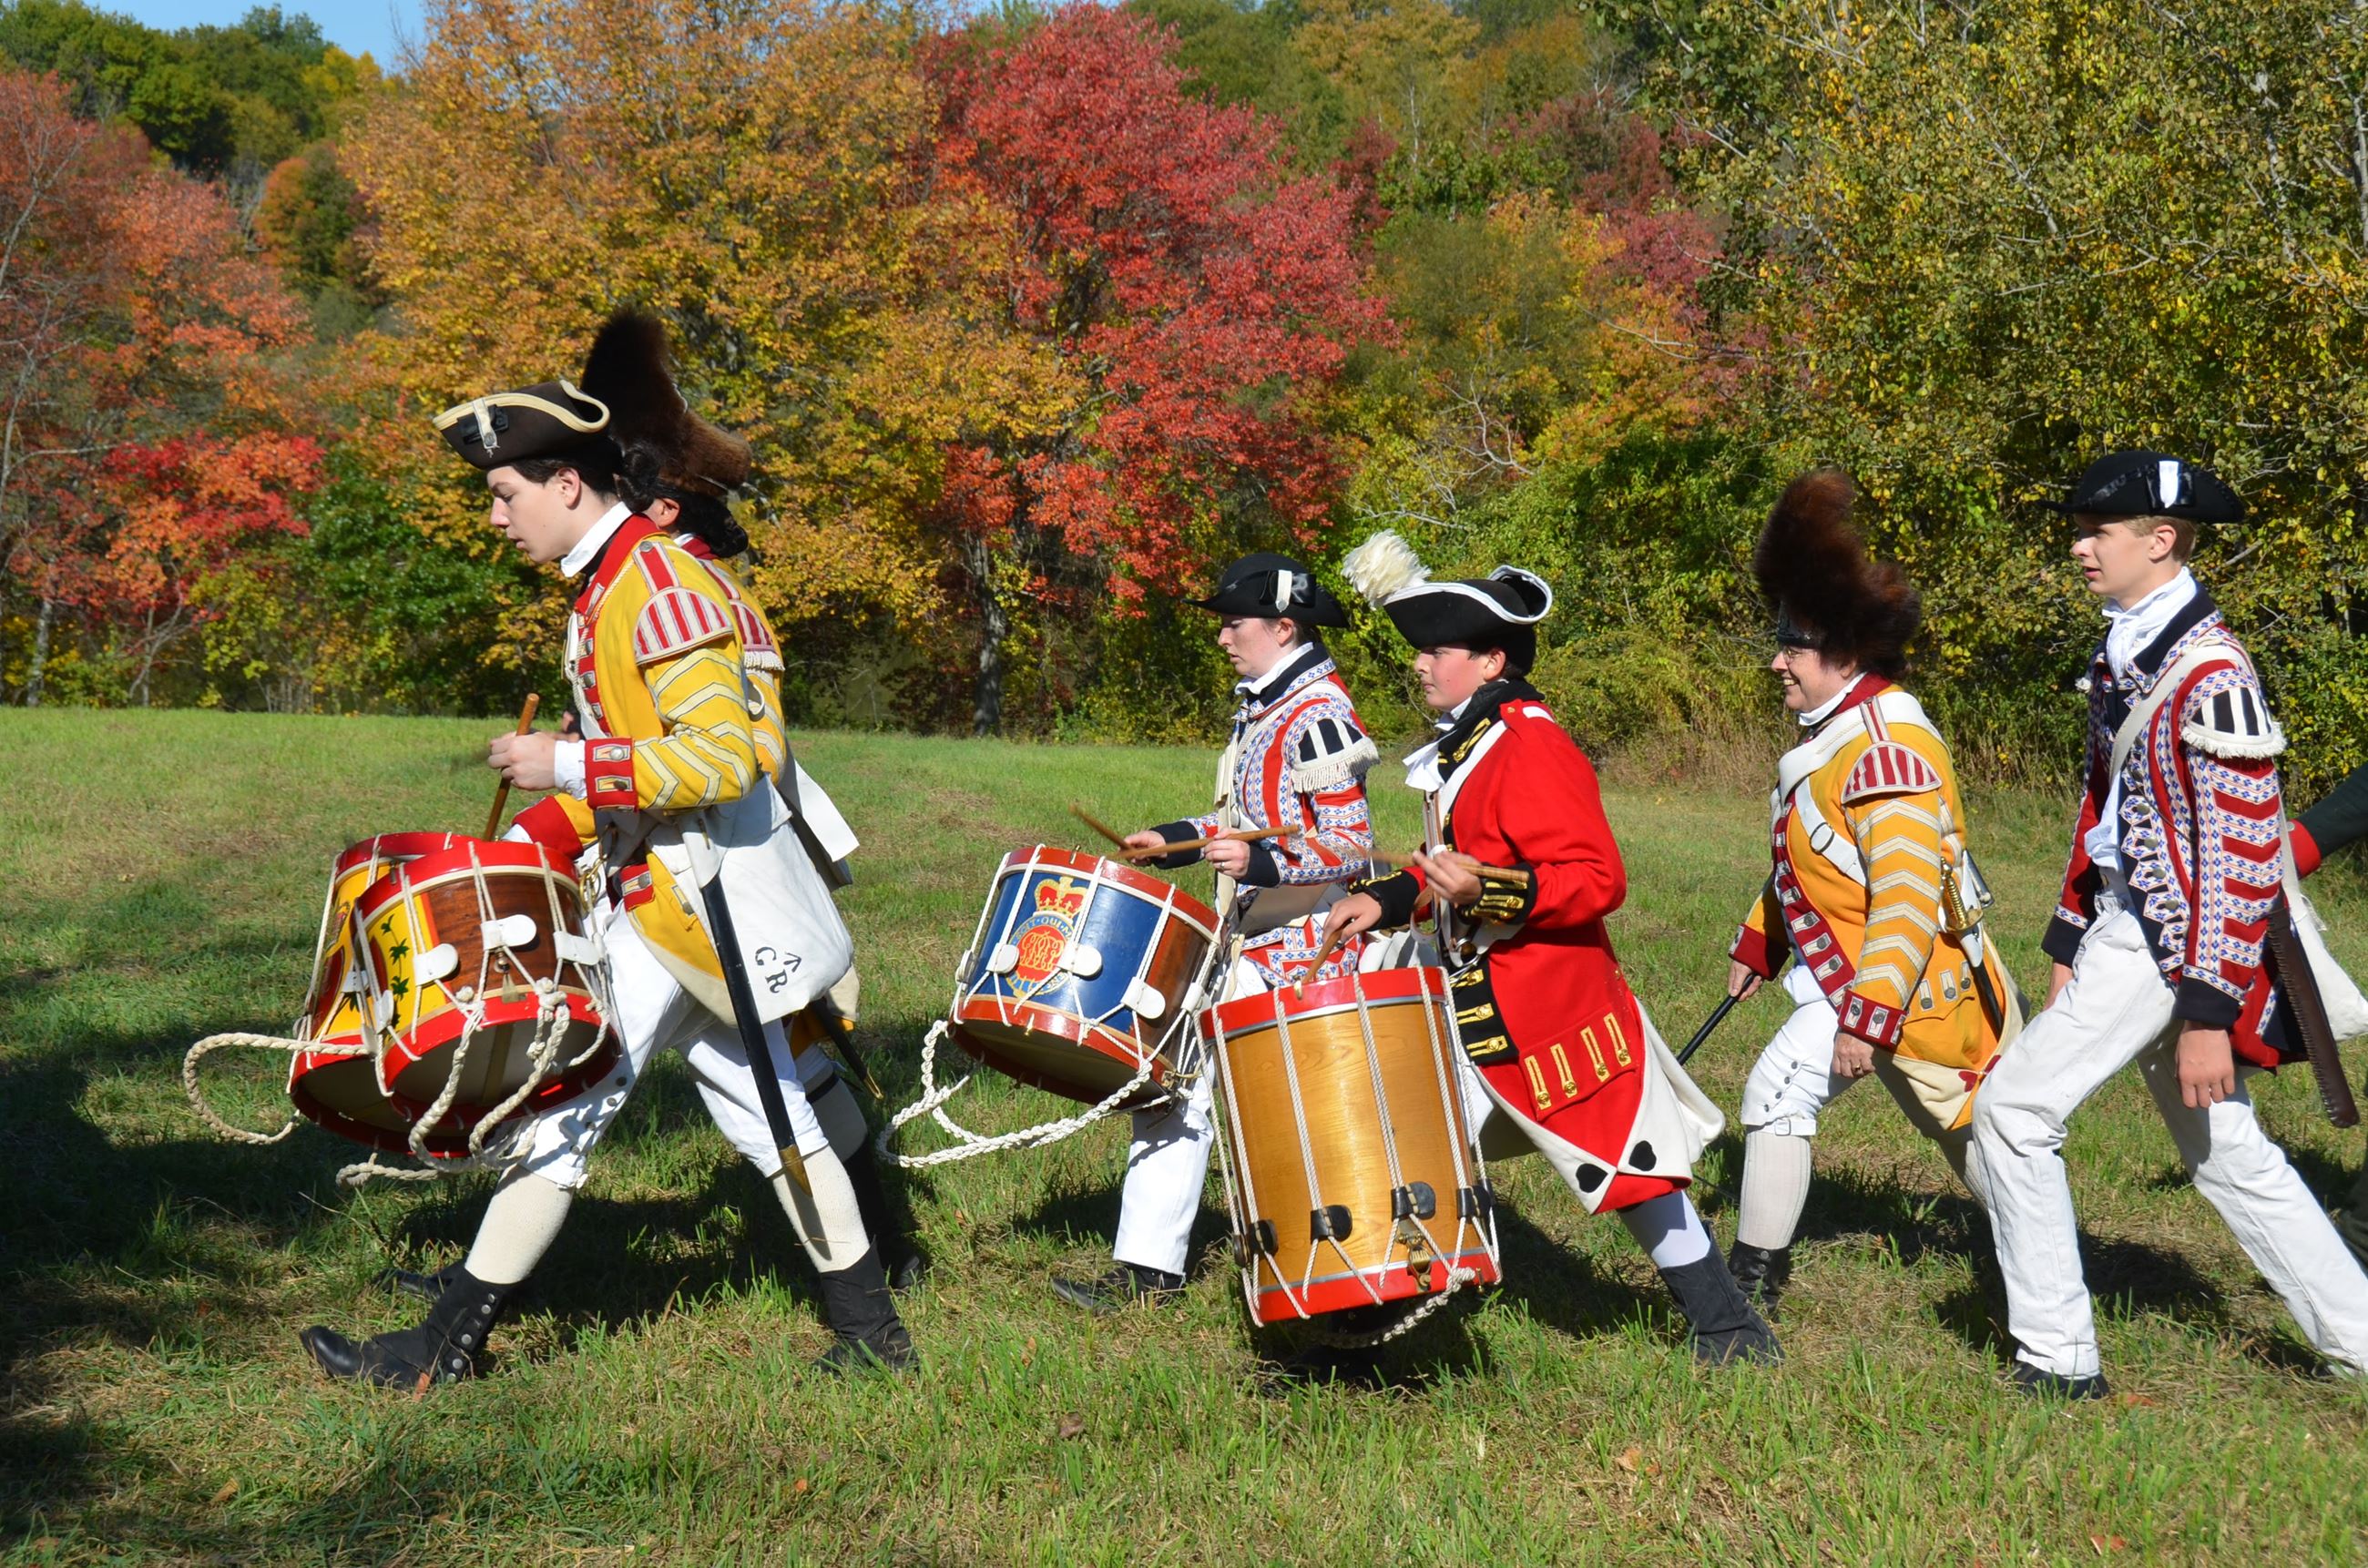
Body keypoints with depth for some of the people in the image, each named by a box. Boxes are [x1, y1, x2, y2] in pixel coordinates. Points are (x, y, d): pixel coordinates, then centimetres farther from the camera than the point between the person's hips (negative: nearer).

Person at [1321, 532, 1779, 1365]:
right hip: (1472, 1000, 9)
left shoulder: (1531, 750, -19)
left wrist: (1488, 889, -35)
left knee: (1627, 1163, 1)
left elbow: (1598, 881, -25)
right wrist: (1389, 899, 10)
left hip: (1549, 1005, -9)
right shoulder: (1461, 746, 11)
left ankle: (1727, 1326, 15)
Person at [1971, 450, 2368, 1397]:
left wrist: (2208, 1014, -23)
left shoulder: (2208, 672, -19)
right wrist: (2070, 944, 18)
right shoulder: (2120, 655, 9)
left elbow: (2245, 853, -22)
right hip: (2126, 935, 9)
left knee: (2013, 1109, -7)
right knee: (2224, 1151, 16)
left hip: (2174, 946, -9)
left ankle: (2057, 1359, 2)